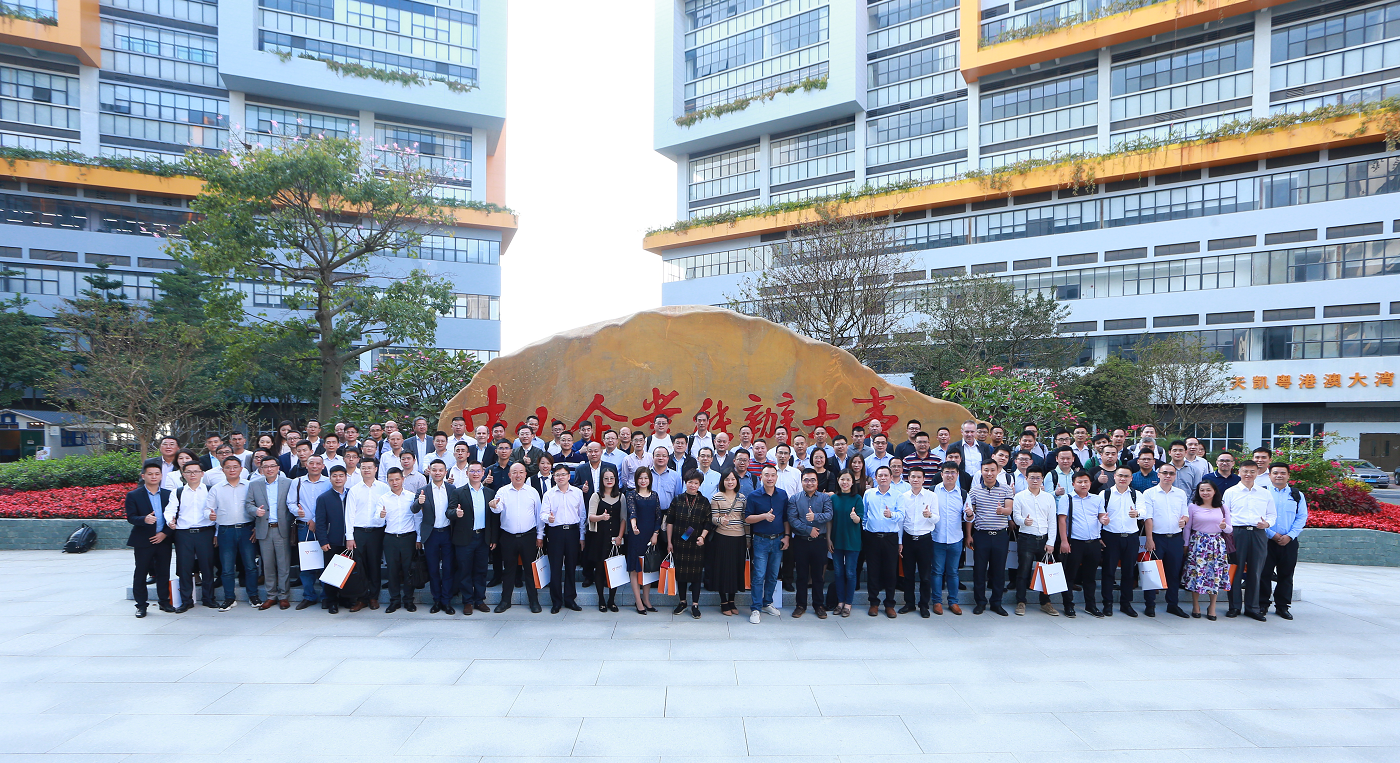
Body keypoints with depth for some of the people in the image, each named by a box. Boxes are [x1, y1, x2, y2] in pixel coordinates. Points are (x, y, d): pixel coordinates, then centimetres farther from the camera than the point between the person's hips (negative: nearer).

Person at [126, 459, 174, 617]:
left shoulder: (168, 494, 7)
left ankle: (164, 602, 19)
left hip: (163, 539, 2)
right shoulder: (133, 495, 0)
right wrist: (144, 519, -29)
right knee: (140, 573, 3)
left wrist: (165, 533, -8)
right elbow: (131, 517, -9)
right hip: (143, 541, -2)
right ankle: (141, 605, 13)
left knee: (164, 573, 8)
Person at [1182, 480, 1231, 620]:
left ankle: (1212, 608, 13)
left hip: (1217, 544, 2)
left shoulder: (1222, 508, 8)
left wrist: (1224, 527, -13)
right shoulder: (1193, 507, 3)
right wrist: (1186, 545, 0)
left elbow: (1229, 529, 10)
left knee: (1215, 574, 1)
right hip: (1197, 543, -2)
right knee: (1196, 573, -3)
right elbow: (1187, 527, 4)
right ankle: (1195, 606, 9)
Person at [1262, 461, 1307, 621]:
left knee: (1286, 574, 6)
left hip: (1289, 541, 2)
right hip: (1267, 540, -2)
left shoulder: (1297, 495, 10)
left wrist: (1290, 536, -7)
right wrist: (1272, 534, -11)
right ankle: (1262, 604, 9)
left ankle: (1283, 606, 16)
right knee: (1264, 573, 0)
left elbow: (1302, 517, 5)